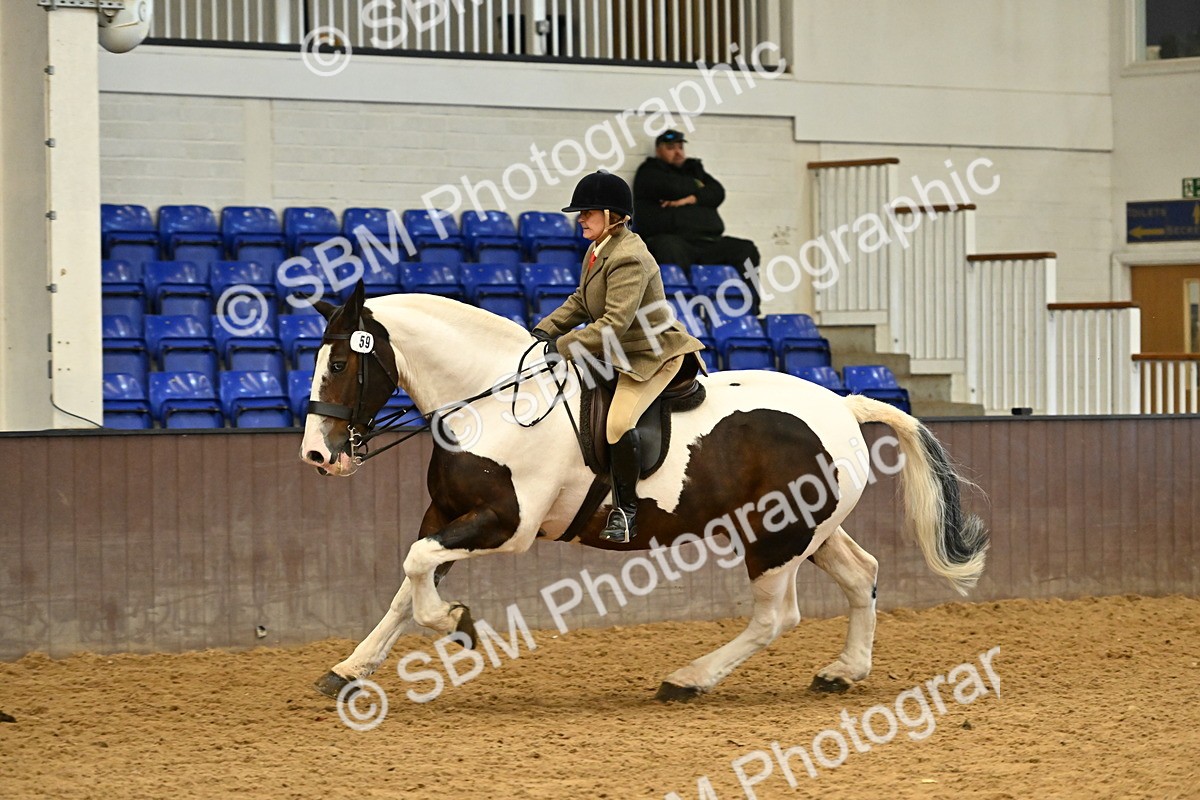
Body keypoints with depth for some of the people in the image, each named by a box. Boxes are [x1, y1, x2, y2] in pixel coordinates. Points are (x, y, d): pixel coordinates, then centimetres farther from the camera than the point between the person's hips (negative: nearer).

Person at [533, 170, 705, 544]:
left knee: (619, 422, -28)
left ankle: (625, 511, -15)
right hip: (618, 354, 11)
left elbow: (615, 323, -30)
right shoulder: (597, 250, 8)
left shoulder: (628, 258, -24)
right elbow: (580, 303, 18)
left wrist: (563, 346, -29)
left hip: (654, 354, -11)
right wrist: (546, 329, 3)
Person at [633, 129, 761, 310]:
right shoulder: (649, 172, 13)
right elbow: (673, 187, -8)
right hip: (672, 238, -6)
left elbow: (718, 193, 12)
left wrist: (691, 198, -5)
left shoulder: (694, 170, 30)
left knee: (746, 250, -13)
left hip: (708, 242, 6)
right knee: (670, 250, -40)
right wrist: (697, 187, 12)